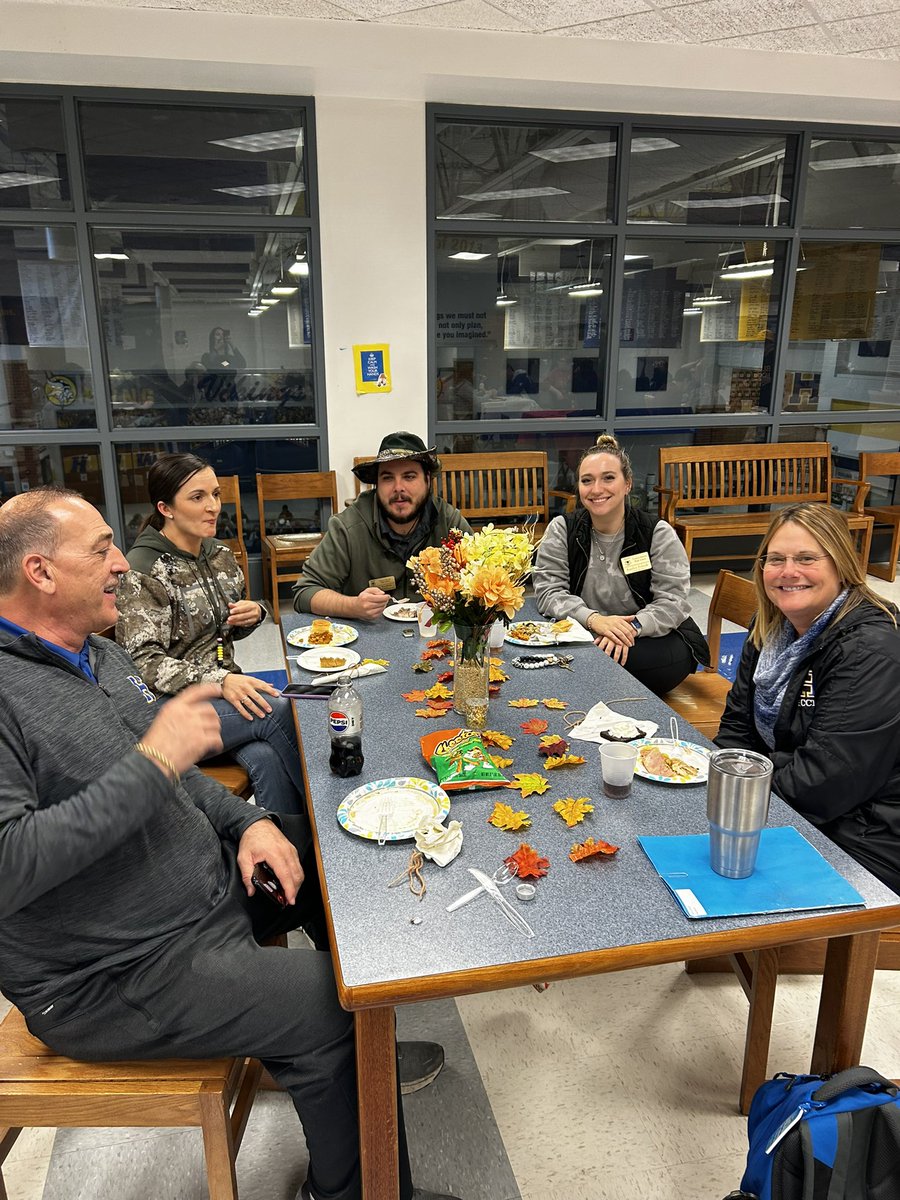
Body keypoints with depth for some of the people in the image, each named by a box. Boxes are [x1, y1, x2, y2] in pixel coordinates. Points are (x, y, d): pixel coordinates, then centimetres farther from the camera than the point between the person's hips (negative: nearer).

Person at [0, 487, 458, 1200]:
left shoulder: (100, 656, 7)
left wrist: (248, 822, -2)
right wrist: (152, 761, -32)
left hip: (212, 880, 9)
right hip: (114, 977, -9)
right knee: (332, 1004, -15)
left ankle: (361, 1061, 33)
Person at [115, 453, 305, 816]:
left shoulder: (219, 554, 10)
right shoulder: (143, 571, -12)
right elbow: (144, 662, -18)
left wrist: (253, 613, 0)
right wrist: (219, 681, -31)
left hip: (226, 686, 6)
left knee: (265, 757, -26)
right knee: (280, 711, -26)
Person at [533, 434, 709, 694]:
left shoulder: (658, 534, -4)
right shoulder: (561, 530, 0)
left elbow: (673, 601, -10)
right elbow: (548, 591, -8)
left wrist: (632, 628, -30)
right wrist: (594, 619, -27)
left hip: (654, 637, -1)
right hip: (582, 637, 1)